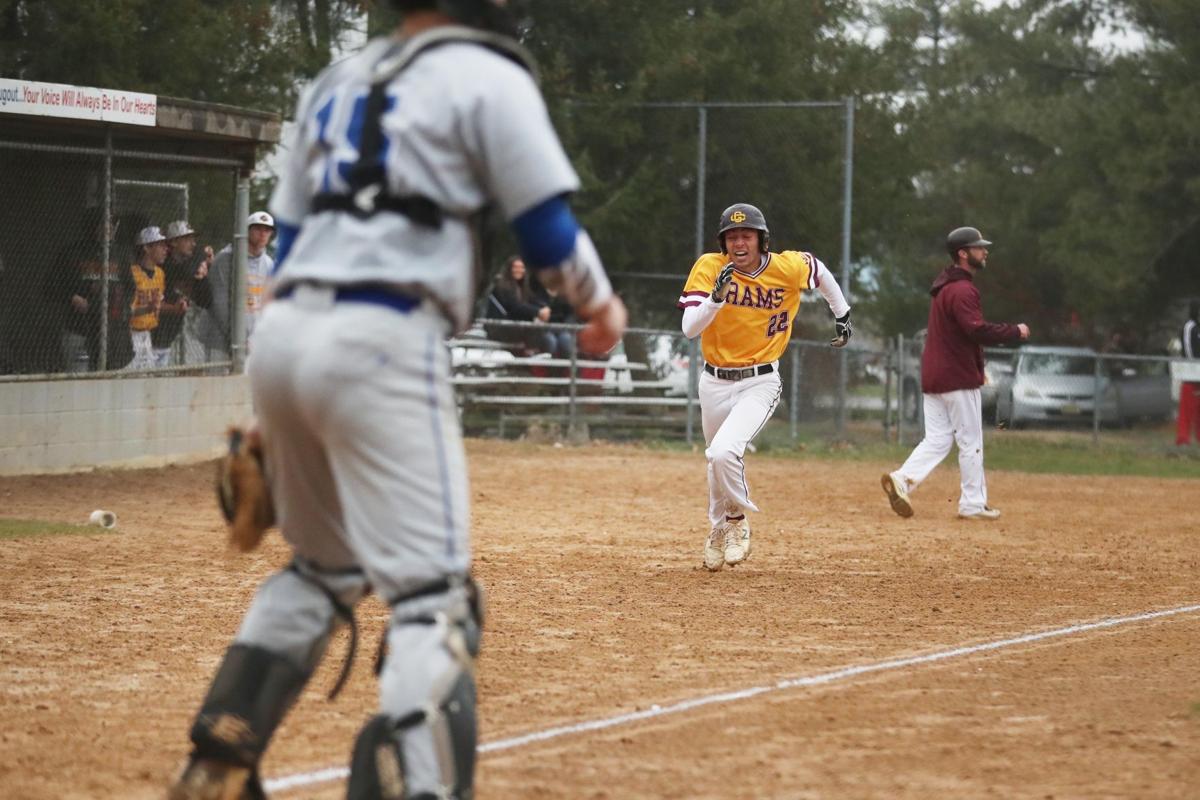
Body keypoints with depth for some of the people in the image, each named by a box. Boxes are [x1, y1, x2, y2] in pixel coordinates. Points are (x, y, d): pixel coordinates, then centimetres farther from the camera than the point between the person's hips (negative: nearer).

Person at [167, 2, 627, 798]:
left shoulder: (336, 82, 22)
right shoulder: (485, 75, 1)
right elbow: (550, 232, -1)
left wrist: (275, 425, 26)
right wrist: (602, 305, 21)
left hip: (281, 334, 8)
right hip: (380, 343, -8)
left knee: (324, 568, 25)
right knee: (432, 594, -8)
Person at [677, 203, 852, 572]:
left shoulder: (788, 268, -11)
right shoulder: (708, 268, -12)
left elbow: (819, 271, 13)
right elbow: (690, 328, -20)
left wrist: (842, 315, 21)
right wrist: (717, 297, -35)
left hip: (760, 383, -3)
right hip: (714, 383, 3)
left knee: (724, 452, -25)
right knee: (718, 460, 19)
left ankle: (737, 519, 2)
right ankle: (719, 530, 47)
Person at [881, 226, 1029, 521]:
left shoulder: (944, 287, 17)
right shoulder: (962, 290, -16)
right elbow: (978, 330, -26)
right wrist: (1015, 331, -14)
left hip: (933, 376, 9)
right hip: (958, 376, -9)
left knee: (937, 439, 8)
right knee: (970, 441, 1)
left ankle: (903, 479, -11)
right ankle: (973, 504, 7)